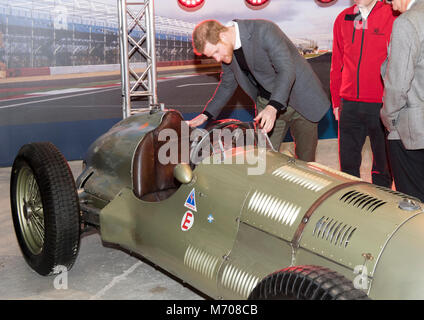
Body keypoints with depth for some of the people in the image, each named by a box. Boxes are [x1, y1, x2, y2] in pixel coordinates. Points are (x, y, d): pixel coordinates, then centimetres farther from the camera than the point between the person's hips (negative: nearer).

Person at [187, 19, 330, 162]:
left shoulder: (264, 31, -25)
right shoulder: (226, 49, -3)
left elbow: (286, 70, -28)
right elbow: (227, 84, 12)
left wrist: (273, 107, -40)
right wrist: (206, 115, 5)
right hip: (267, 103, 5)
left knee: (305, 160, 5)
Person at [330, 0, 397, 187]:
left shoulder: (393, 17, -3)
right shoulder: (343, 19, 11)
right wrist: (336, 101, 14)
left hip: (380, 106, -4)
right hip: (349, 106, 4)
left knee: (382, 165, 6)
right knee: (348, 163, 8)